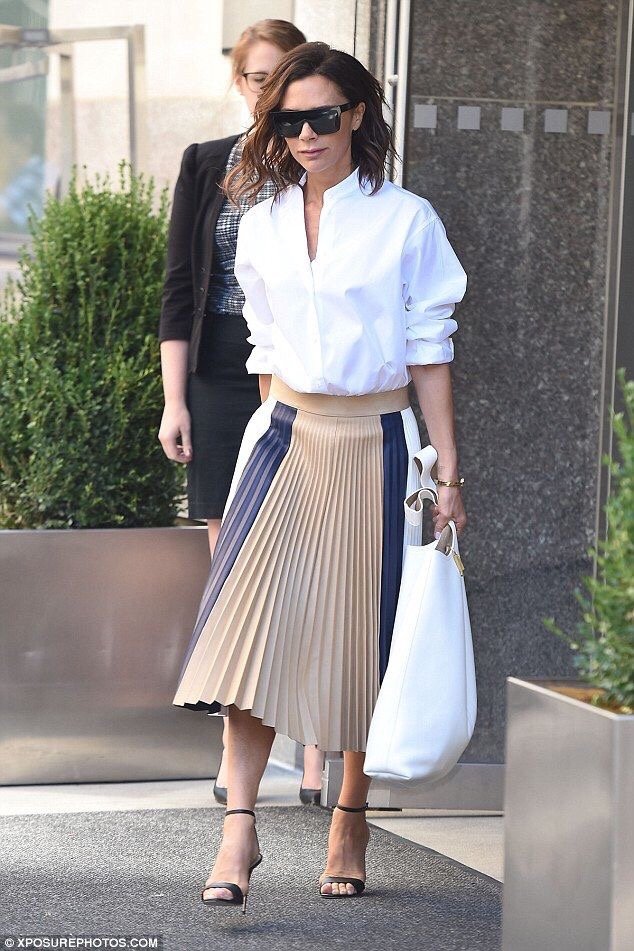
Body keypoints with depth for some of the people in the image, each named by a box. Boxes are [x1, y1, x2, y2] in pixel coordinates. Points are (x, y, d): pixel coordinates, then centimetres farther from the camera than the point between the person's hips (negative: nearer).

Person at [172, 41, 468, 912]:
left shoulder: (406, 221, -2)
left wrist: (447, 471, -2)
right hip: (289, 439, 2)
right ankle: (240, 826, -16)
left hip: (374, 443, -2)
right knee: (255, 619, -14)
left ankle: (351, 822, 17)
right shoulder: (263, 226, 9)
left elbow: (429, 350, -1)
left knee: (364, 635, 2)